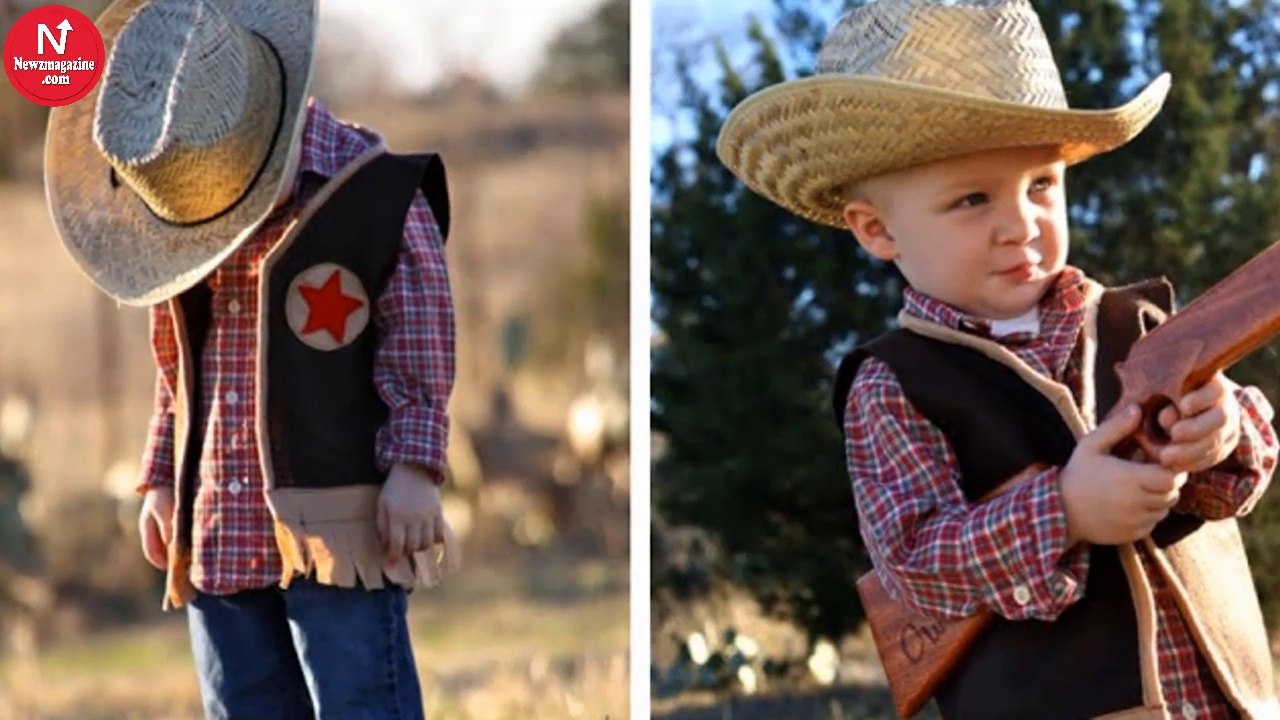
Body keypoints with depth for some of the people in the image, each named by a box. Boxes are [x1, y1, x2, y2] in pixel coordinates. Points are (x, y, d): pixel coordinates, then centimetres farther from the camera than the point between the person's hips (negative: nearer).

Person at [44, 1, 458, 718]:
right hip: (218, 536, 6)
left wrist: (414, 469, -14)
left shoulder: (370, 188, -8)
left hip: (337, 523, -6)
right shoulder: (175, 199, 11)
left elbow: (422, 336, -7)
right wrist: (163, 478, 16)